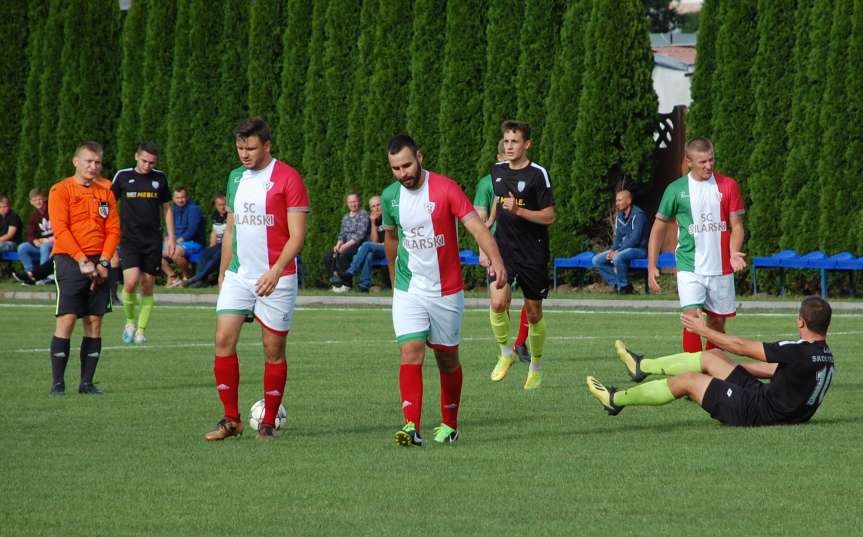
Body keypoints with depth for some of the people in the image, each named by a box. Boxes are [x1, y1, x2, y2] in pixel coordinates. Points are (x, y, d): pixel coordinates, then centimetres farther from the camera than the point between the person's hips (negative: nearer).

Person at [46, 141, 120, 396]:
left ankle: (87, 382, 5)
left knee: (94, 322, 2)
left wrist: (103, 262, -5)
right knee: (66, 320, -10)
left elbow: (113, 229, 9)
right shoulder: (61, 190, -1)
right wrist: (82, 261, -16)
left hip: (99, 266, 5)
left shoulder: (105, 193, 13)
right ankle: (58, 382, -6)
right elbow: (60, 230, -9)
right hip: (70, 261, -5)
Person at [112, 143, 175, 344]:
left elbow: (166, 208, 15)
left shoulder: (160, 178, 7)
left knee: (148, 287, 2)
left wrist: (171, 238, 9)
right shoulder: (123, 176, 0)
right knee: (131, 282, -19)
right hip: (129, 239, -2)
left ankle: (141, 330, 12)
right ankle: (130, 321, 5)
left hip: (153, 241, 2)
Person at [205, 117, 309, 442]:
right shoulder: (236, 178, 12)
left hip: (275, 279, -5)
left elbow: (297, 235, -11)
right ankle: (231, 420, 1)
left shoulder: (287, 178, -8)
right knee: (223, 340, -6)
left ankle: (268, 423, 11)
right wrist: (223, 273, 17)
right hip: (238, 277, 5)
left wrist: (275, 271, -23)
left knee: (273, 350, 1)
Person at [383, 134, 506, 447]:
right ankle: (411, 426, -24)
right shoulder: (390, 197, 1)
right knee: (411, 353, -15)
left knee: (447, 359, 10)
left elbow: (476, 226, -21)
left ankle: (449, 425, 26)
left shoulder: (445, 189, -12)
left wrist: (495, 260, -36)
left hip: (446, 291, -2)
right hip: (408, 291, 2)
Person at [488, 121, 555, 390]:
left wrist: (518, 210, -24)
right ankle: (506, 352, 5)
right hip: (504, 249, 3)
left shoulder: (538, 174, -10)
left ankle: (536, 366, 26)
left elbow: (549, 216, -11)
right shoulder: (498, 171, 6)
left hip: (533, 252, -3)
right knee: (497, 303, -19)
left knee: (533, 313, 7)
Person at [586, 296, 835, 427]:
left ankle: (616, 400, 18)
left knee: (688, 380, 2)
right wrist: (733, 367, 28)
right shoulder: (825, 355, 1)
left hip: (758, 412, -8)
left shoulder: (799, 352, -26)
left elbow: (741, 346, -16)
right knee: (711, 357, 18)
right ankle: (642, 366, 37)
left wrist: (705, 330, -2)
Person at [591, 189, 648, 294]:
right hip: (623, 248, 8)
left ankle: (625, 287, -17)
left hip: (638, 248, -8)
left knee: (618, 258, -37)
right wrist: (612, 250, -6)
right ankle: (617, 284, -2)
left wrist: (618, 251, -22)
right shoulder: (619, 217, 11)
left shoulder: (638, 215, -14)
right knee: (597, 260, -3)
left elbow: (635, 239, -21)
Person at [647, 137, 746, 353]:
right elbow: (659, 228, 7)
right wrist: (652, 266, 0)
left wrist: (734, 254, -17)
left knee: (717, 323, 10)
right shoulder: (676, 189, 0)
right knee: (692, 318, -17)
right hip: (689, 268, -2)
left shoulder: (728, 186, 2)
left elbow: (736, 225, 3)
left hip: (721, 268, 2)